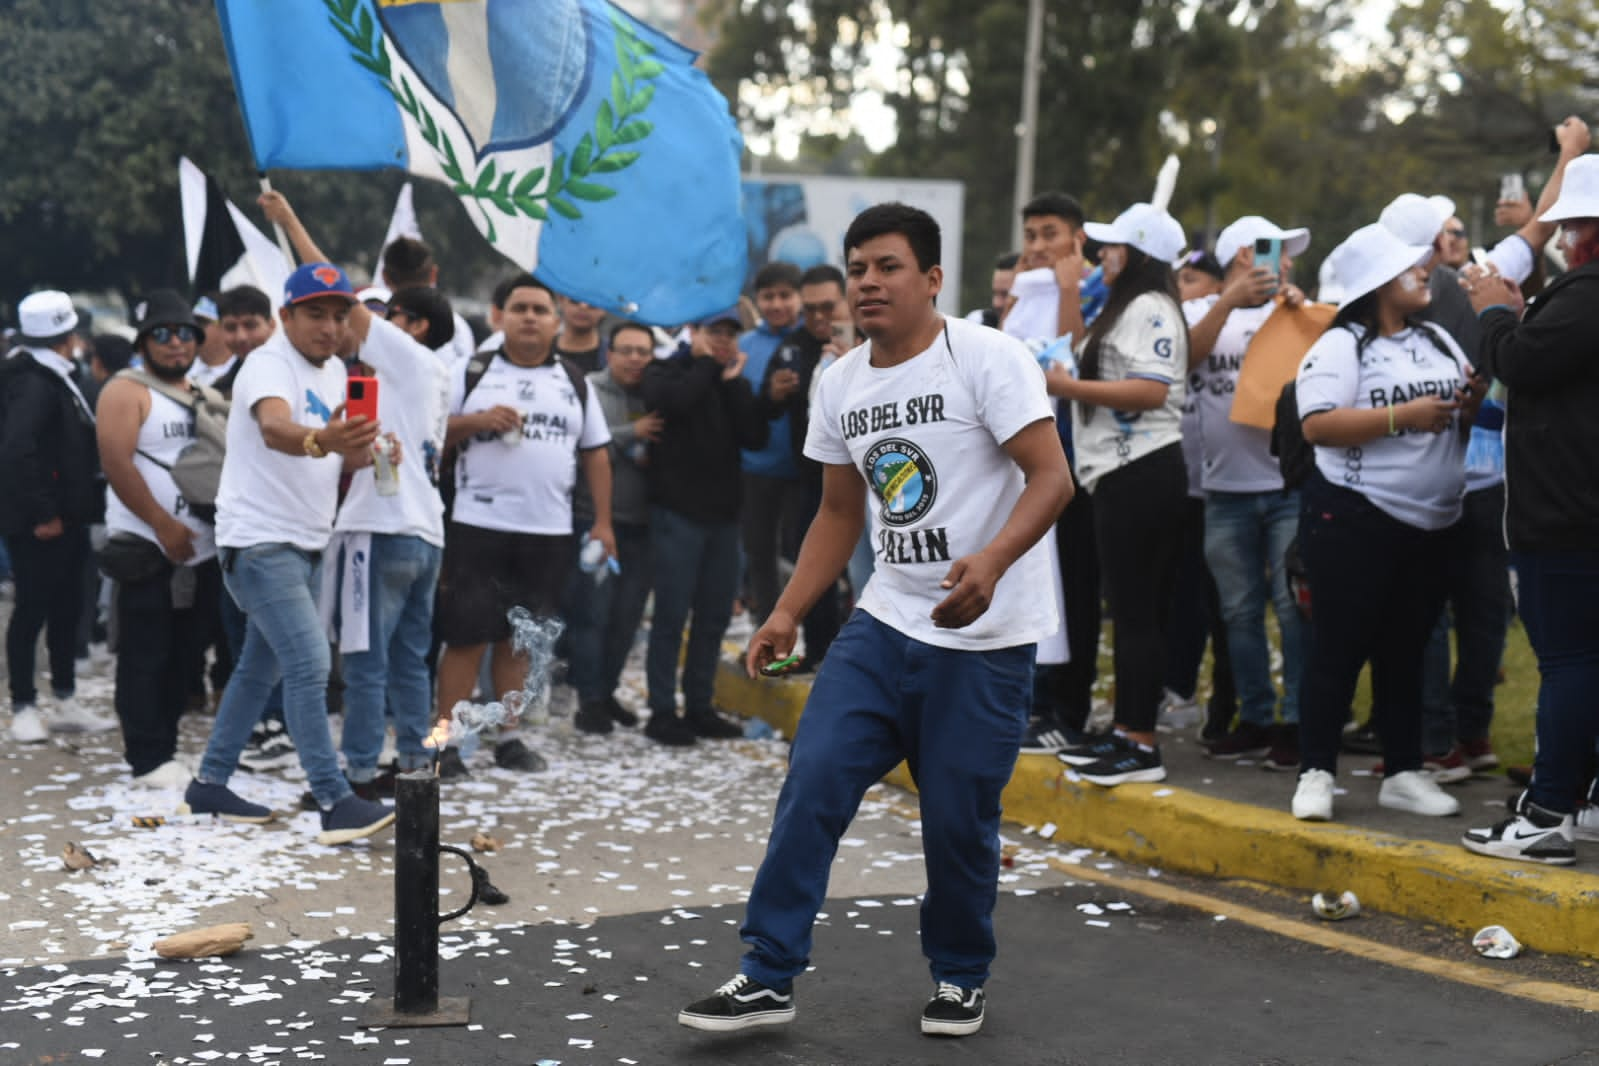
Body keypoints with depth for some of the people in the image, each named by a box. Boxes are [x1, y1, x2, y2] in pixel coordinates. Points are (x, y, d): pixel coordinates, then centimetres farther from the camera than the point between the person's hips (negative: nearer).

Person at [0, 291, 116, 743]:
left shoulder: (55, 379, 15)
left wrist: (85, 504, 11)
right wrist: (41, 514, -24)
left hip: (66, 519, 9)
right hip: (39, 526, -9)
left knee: (66, 609, 14)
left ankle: (66, 704, 22)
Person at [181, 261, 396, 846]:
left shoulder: (335, 371, 10)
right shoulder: (269, 364, -17)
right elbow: (274, 427, -39)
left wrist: (359, 450, -4)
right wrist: (319, 440, -61)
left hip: (306, 544, 9)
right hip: (260, 541, -9)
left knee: (262, 667, 16)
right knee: (310, 665, -16)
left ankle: (210, 784, 26)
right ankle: (335, 804, -16)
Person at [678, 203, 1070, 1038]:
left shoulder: (988, 358, -11)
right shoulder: (840, 384, 9)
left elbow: (1051, 476, -18)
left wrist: (992, 561, -35)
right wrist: (787, 614, 10)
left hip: (984, 637, -5)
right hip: (884, 623, 5)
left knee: (958, 820, 1)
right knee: (812, 786, -6)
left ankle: (960, 978, 25)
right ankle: (768, 977, 2)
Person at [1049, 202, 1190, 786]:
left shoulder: (1149, 309, -11)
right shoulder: (1126, 309, 22)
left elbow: (1151, 390, -24)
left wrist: (1067, 386, -21)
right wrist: (1067, 383, 15)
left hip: (1141, 472, -11)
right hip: (1122, 473, 11)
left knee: (1137, 611, -10)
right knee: (1132, 610, 12)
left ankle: (1142, 747, -8)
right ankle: (1125, 731, 17)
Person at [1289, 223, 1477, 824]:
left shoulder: (1439, 341, 13)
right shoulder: (1341, 346, -8)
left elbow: (1466, 418, 21)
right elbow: (1316, 425, -20)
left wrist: (1472, 405, -3)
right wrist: (1402, 416, -22)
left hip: (1431, 525, 7)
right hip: (1355, 520, -6)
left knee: (1406, 651, 12)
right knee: (1339, 649, -2)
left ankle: (1403, 773, 20)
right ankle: (1316, 773, 5)